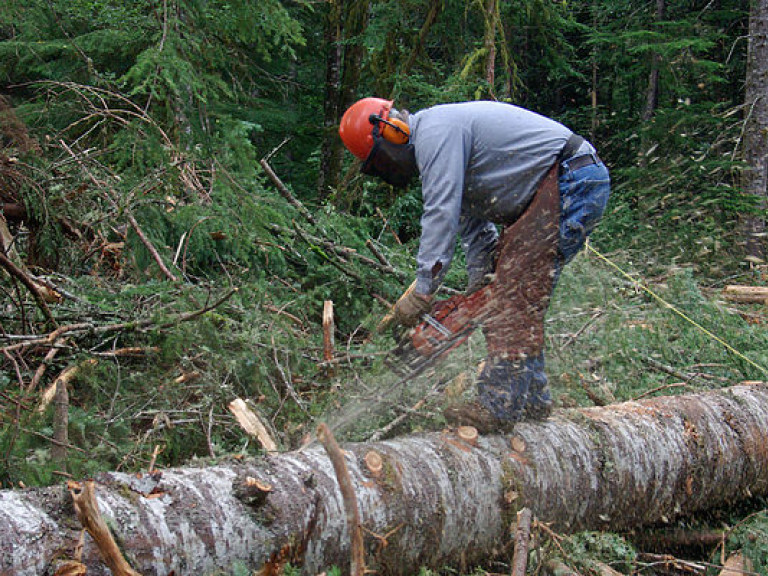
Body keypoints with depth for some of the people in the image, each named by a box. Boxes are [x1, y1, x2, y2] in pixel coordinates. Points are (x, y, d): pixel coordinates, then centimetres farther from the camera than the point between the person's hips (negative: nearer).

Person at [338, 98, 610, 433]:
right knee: (515, 295, 11)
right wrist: (479, 286, 14)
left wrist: (422, 292, -18)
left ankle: (501, 404, -15)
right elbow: (472, 219, 21)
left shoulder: (434, 132, -12)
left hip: (573, 180, -11)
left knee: (515, 296, -14)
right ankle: (532, 397, 14)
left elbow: (441, 214, -20)